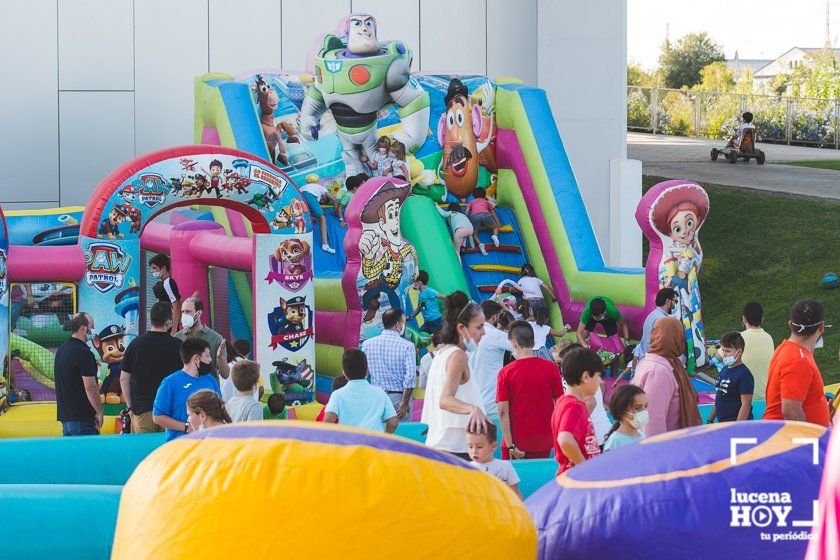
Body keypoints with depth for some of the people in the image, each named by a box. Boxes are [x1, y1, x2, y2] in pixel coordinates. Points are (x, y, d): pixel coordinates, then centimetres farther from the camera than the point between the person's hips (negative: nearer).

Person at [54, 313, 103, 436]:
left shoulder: (61, 350, 14)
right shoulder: (83, 353, -16)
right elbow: (90, 387, -18)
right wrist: (99, 412, -11)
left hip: (65, 415, 9)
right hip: (82, 418, -9)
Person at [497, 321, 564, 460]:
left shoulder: (506, 372, -8)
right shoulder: (551, 368, -3)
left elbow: (503, 412, -11)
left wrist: (510, 446, -9)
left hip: (517, 443, -2)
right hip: (544, 442, 2)